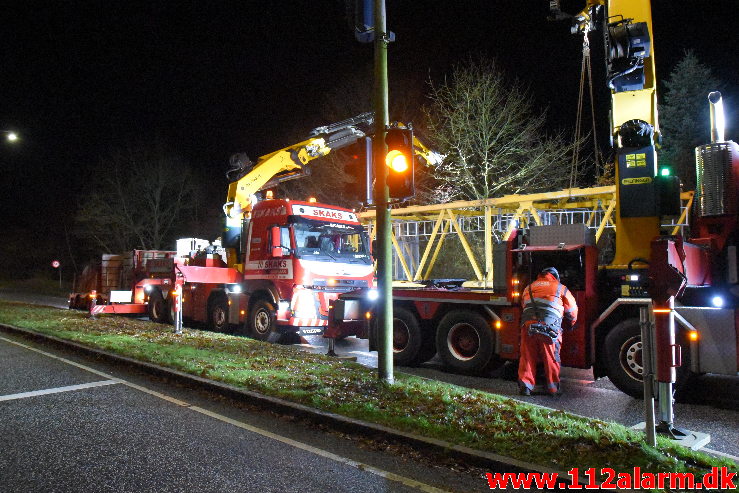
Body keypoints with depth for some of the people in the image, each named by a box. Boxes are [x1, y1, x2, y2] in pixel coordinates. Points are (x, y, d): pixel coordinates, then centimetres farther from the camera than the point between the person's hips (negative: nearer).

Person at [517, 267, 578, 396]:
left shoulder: (528, 288, 24)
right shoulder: (560, 288, 16)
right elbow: (572, 310, 23)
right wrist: (571, 325, 41)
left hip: (528, 326, 2)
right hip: (550, 328, -2)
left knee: (527, 357, 8)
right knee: (551, 359, 11)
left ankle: (525, 385, 4)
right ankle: (552, 387, 19)